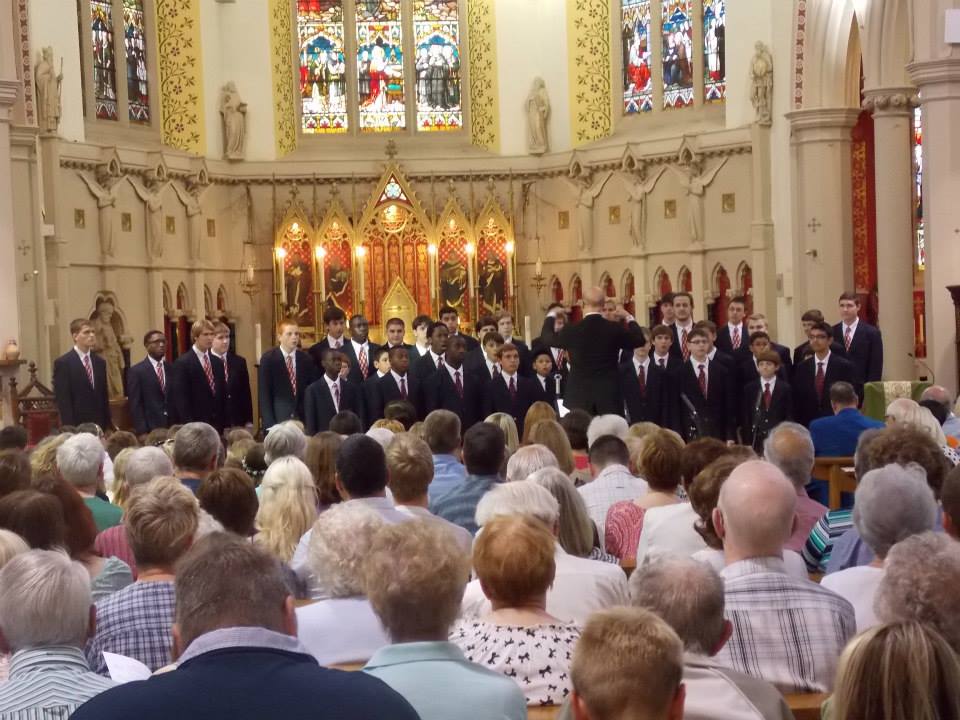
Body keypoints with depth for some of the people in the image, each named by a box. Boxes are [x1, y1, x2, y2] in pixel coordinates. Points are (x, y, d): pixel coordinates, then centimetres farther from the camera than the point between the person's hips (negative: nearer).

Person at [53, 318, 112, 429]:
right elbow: (62, 400, -8)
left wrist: (108, 426, 11)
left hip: (99, 425, 5)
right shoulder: (62, 363, -4)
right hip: (76, 425, -5)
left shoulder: (100, 362, 14)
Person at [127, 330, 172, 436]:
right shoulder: (136, 371, -2)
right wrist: (142, 431, -12)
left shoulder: (172, 369, 11)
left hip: (173, 427, 3)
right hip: (150, 429, -3)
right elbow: (135, 404, -5)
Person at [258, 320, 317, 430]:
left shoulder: (306, 359, 7)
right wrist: (269, 423, -11)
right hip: (278, 418, -2)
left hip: (303, 419, 2)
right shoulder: (268, 359, -1)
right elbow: (264, 394, -4)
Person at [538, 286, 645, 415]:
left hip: (579, 396, -1)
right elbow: (639, 340, 12)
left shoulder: (572, 330, -8)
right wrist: (629, 318, 26)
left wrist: (551, 316, 29)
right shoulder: (615, 329, -5)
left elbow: (547, 338, 11)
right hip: (609, 395, 1)